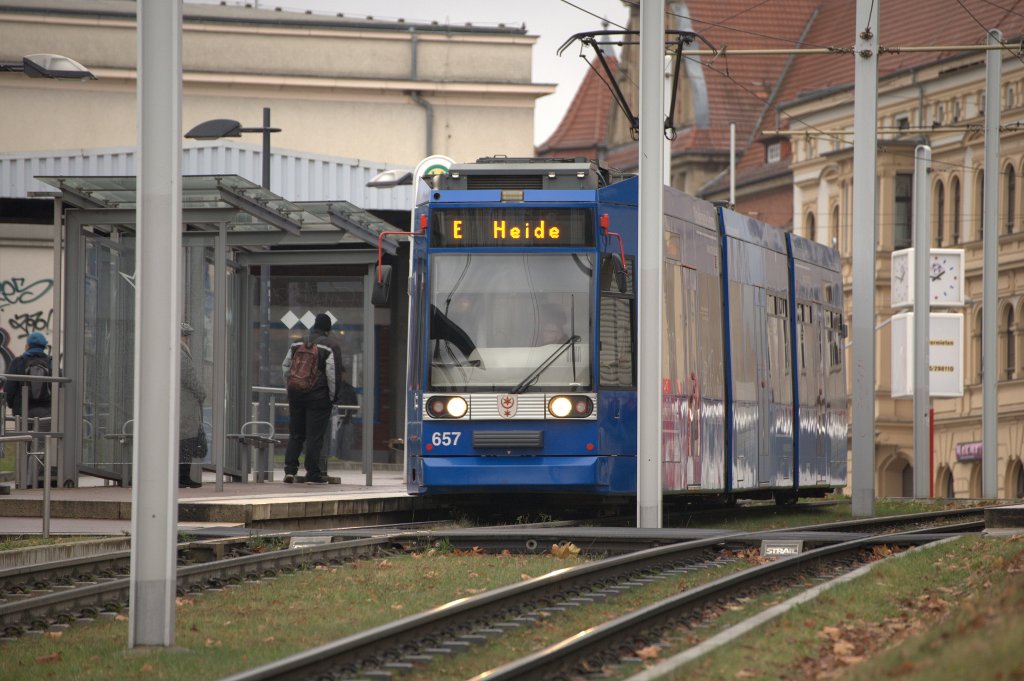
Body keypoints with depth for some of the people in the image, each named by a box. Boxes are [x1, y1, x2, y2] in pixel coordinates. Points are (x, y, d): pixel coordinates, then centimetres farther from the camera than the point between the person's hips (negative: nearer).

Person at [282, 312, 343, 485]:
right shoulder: (330, 347, -7)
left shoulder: (297, 344, 10)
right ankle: (313, 474, -1)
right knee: (315, 436, -2)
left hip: (297, 395, 4)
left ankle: (290, 469, 3)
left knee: (295, 434, 12)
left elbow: (286, 367, 16)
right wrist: (333, 396, -1)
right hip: (319, 397, -4)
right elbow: (333, 374, -11)